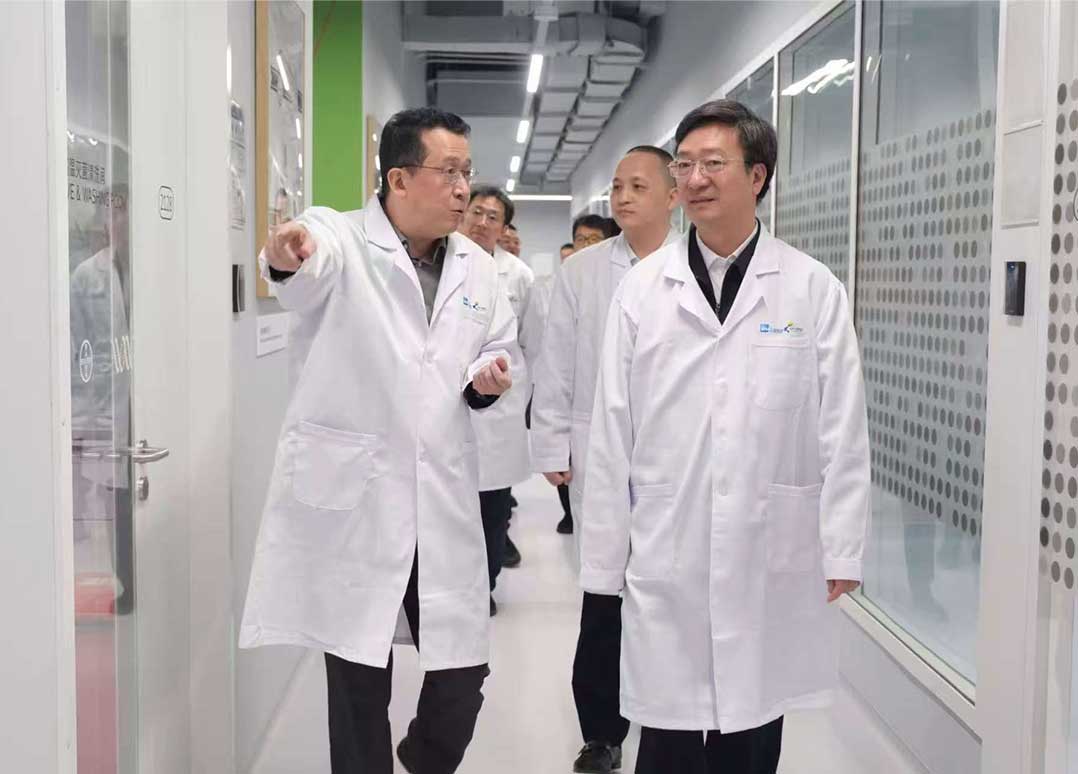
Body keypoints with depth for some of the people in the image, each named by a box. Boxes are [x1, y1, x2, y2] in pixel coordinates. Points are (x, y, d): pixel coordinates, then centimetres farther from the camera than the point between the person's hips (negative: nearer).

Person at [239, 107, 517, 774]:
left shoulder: (478, 268, 9)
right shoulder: (341, 240, -8)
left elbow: (500, 346, 22)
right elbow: (310, 271, -31)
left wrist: (490, 379, -2)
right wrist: (286, 257, -55)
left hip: (443, 503, 4)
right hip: (352, 500, -4)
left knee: (463, 673, 7)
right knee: (358, 684, 7)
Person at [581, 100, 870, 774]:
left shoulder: (815, 290, 0)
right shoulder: (642, 289, 0)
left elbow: (842, 432, 0)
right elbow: (613, 434, 1)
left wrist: (841, 552, -1)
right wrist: (604, 560, 2)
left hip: (772, 561, 0)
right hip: (666, 561, 0)